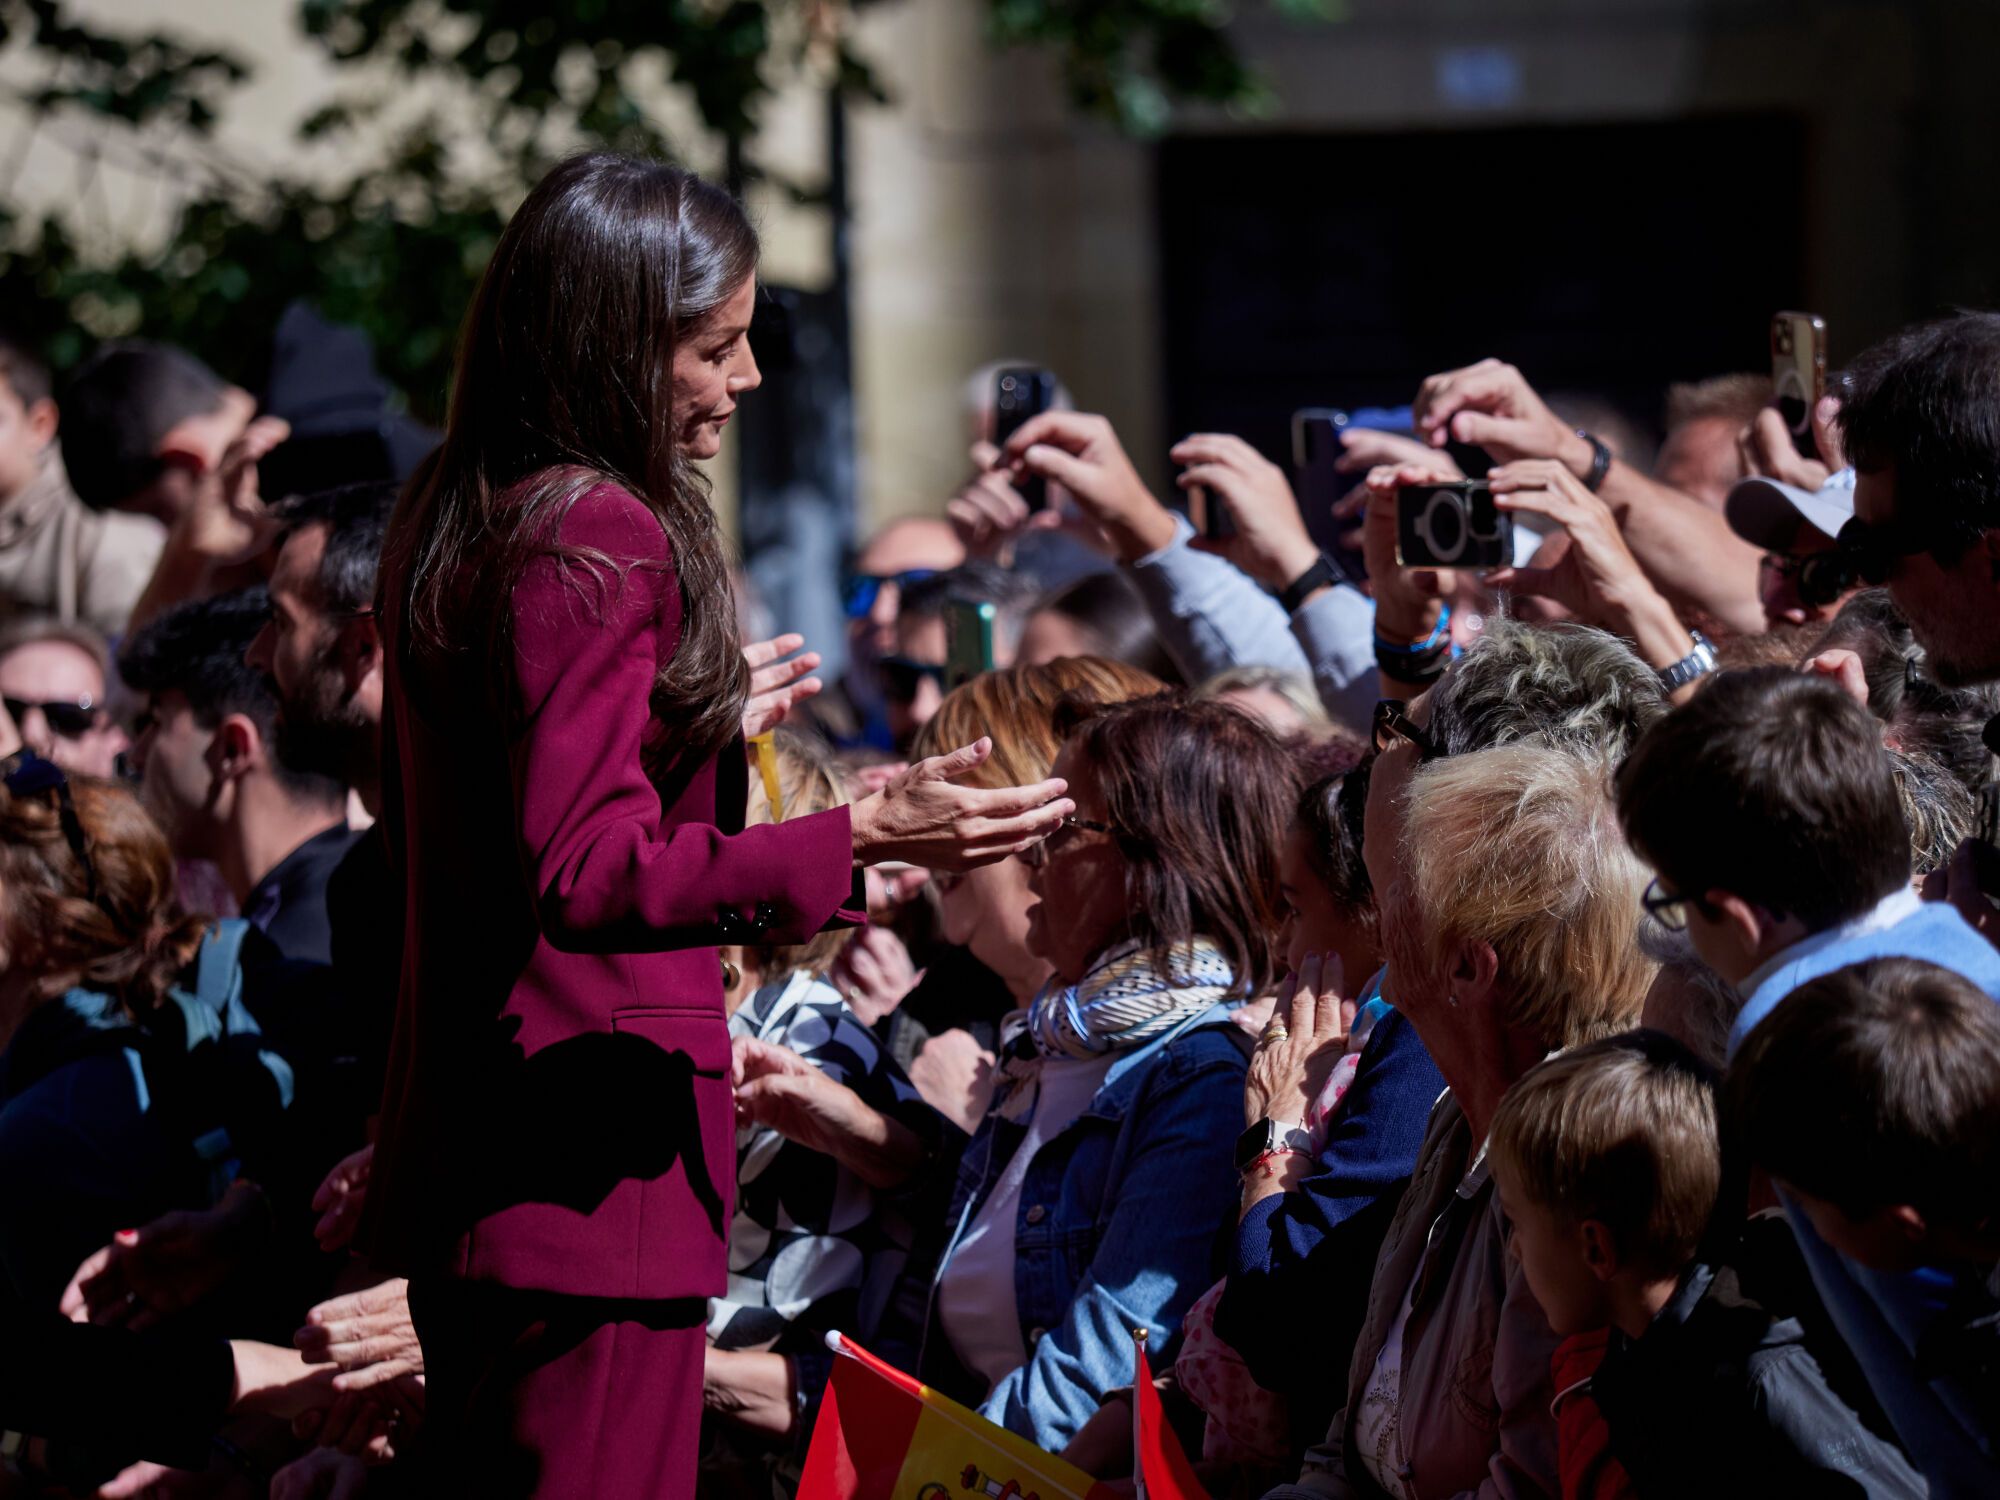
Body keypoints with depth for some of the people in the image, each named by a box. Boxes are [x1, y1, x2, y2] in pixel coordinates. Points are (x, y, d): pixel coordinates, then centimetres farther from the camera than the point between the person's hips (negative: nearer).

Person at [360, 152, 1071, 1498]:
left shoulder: (453, 524, 13)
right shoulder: (597, 542, -16)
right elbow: (584, 873, -24)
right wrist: (865, 837, -29)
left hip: (459, 1169, 10)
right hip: (590, 1161, -10)